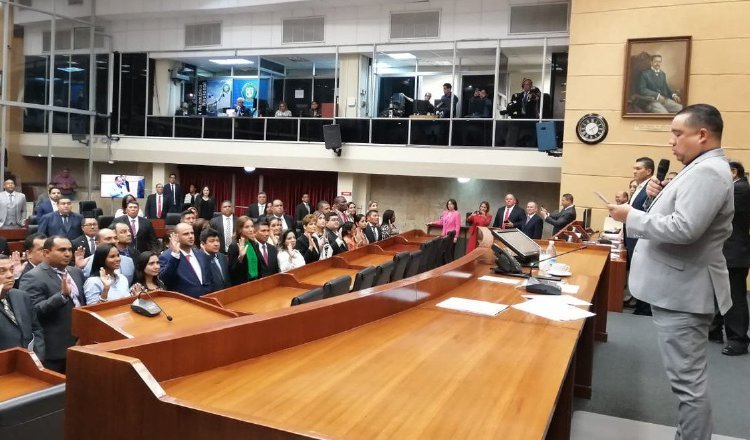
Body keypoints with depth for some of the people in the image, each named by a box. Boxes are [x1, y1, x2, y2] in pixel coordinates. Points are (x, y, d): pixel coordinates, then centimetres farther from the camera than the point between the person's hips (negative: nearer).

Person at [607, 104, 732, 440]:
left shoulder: (707, 172, -18)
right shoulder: (703, 169, 16)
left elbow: (683, 228, -29)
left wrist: (631, 216, -18)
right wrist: (661, 197, 5)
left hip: (684, 291, -11)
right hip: (679, 287, 11)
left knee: (687, 380, -4)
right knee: (688, 376, 19)